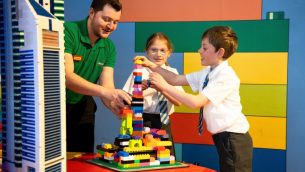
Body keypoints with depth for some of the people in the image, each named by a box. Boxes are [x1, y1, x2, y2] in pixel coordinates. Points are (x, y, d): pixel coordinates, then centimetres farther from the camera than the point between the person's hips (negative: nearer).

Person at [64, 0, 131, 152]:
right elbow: (66, 76, -30)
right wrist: (105, 91, -42)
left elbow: (107, 86, -8)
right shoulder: (68, 32, -19)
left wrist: (120, 109, -29)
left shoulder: (109, 47, -2)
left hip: (82, 109, 5)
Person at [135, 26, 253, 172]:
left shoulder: (226, 76, -20)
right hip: (222, 137, 9)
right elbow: (176, 79, 7)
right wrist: (152, 66, -2)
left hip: (233, 138, -9)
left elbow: (195, 102, -26)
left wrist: (165, 86, -24)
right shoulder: (206, 73, 7)